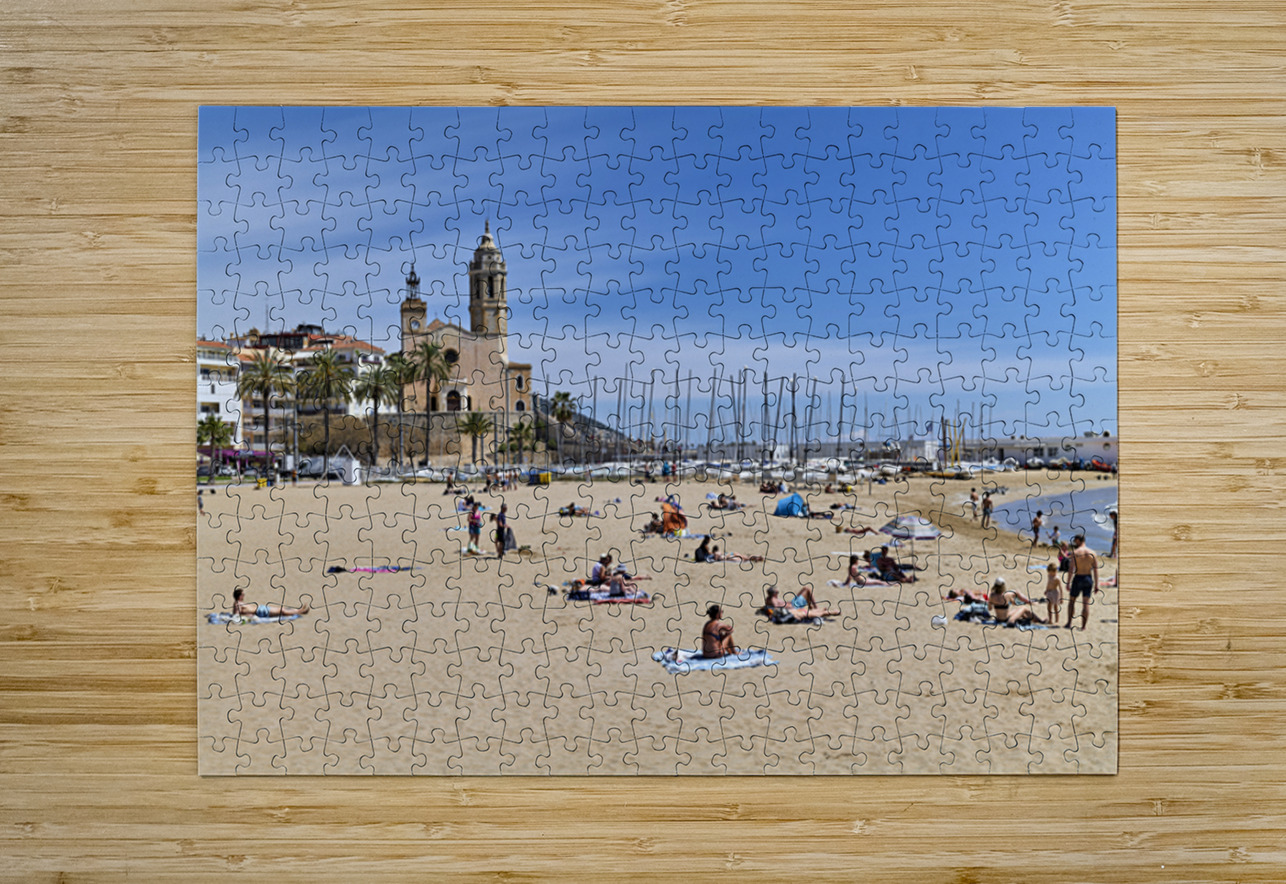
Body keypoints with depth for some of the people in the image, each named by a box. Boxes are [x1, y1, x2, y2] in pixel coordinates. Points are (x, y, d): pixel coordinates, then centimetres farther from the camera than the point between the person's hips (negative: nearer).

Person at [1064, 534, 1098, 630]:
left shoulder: (1075, 552, -8)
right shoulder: (1092, 553, 3)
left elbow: (1071, 569, -12)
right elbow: (1095, 570, 1)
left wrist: (1068, 583, -8)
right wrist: (1096, 585, 5)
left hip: (1078, 579, -3)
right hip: (1088, 579, 3)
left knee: (1071, 600, 12)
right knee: (1086, 603, 4)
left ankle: (1069, 623, 7)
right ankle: (1083, 626, 3)